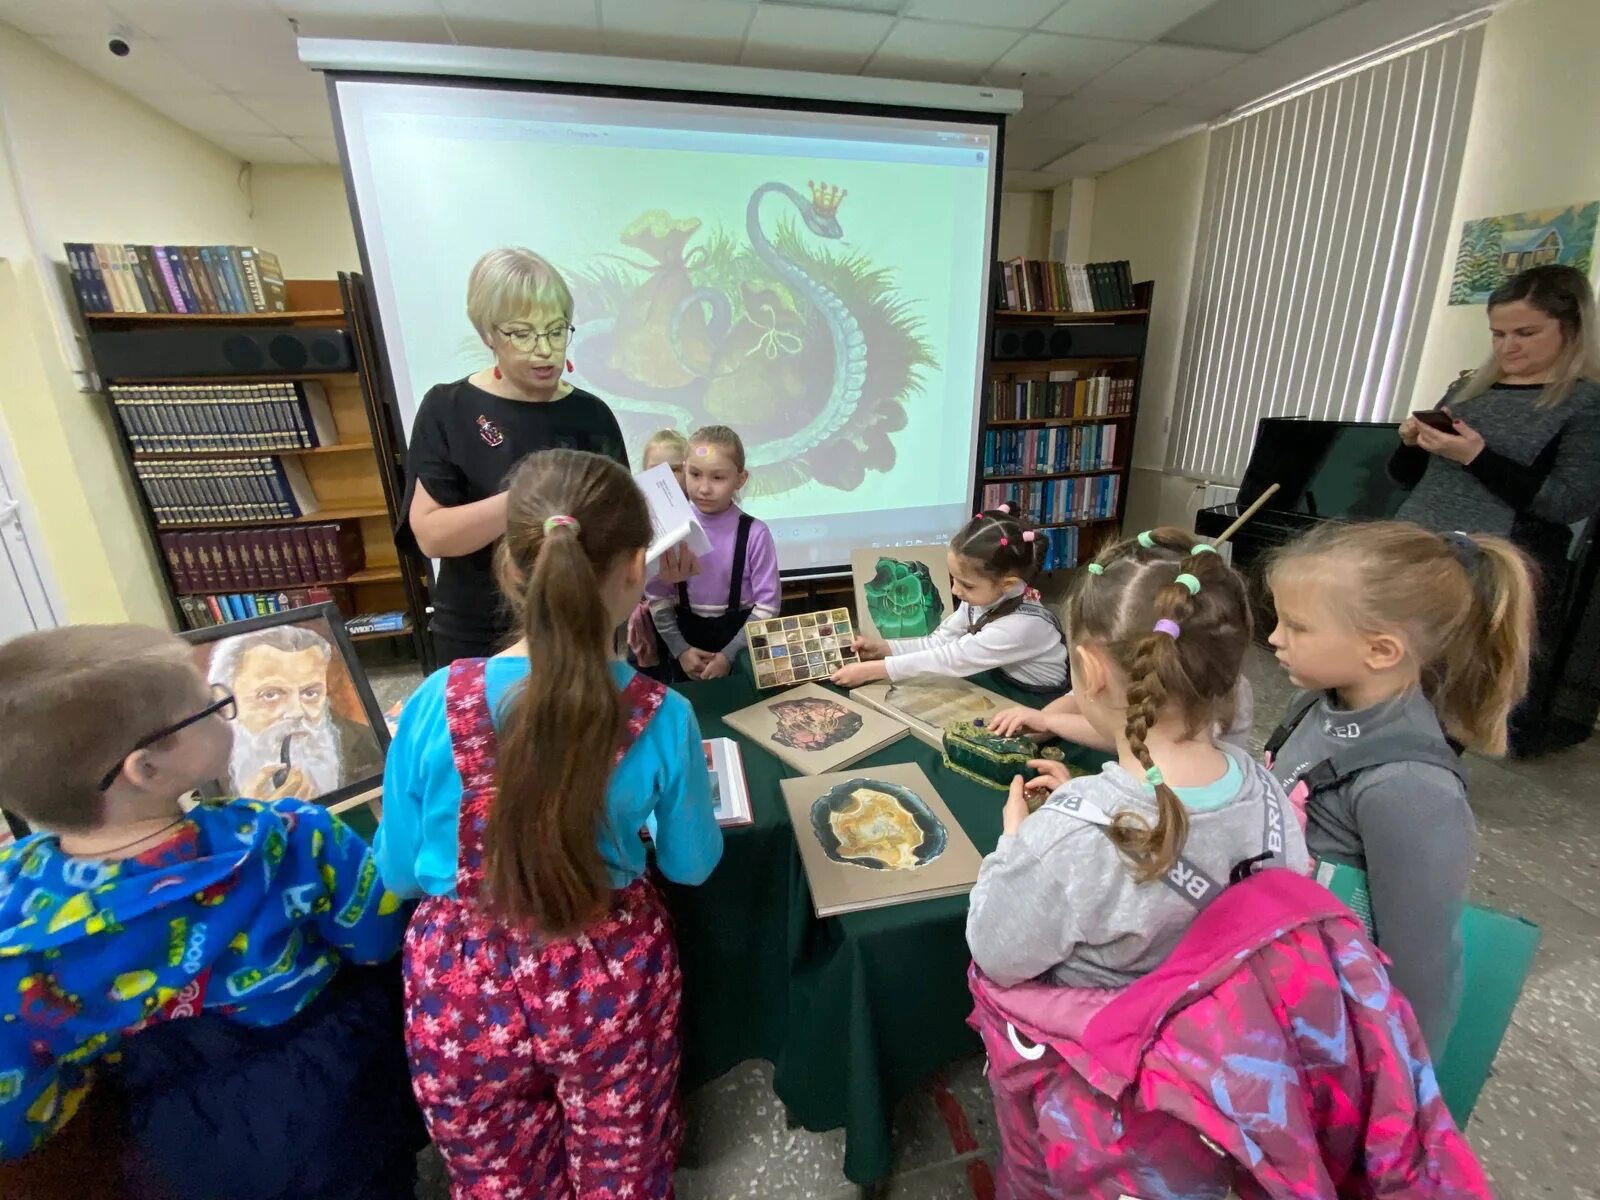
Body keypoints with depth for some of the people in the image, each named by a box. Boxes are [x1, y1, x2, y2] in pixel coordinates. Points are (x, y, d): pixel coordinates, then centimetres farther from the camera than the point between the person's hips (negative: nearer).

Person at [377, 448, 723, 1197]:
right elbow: (693, 864, -6)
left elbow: (397, 874, -5)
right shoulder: (661, 717, -23)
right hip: (607, 981, 0)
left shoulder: (434, 704, -22)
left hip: (463, 985, 1)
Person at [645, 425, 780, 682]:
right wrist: (679, 649, -7)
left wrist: (729, 654, -13)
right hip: (687, 634, 2)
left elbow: (767, 605, -12)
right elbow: (658, 597, -2)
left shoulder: (754, 533, -15)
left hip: (738, 636, -2)